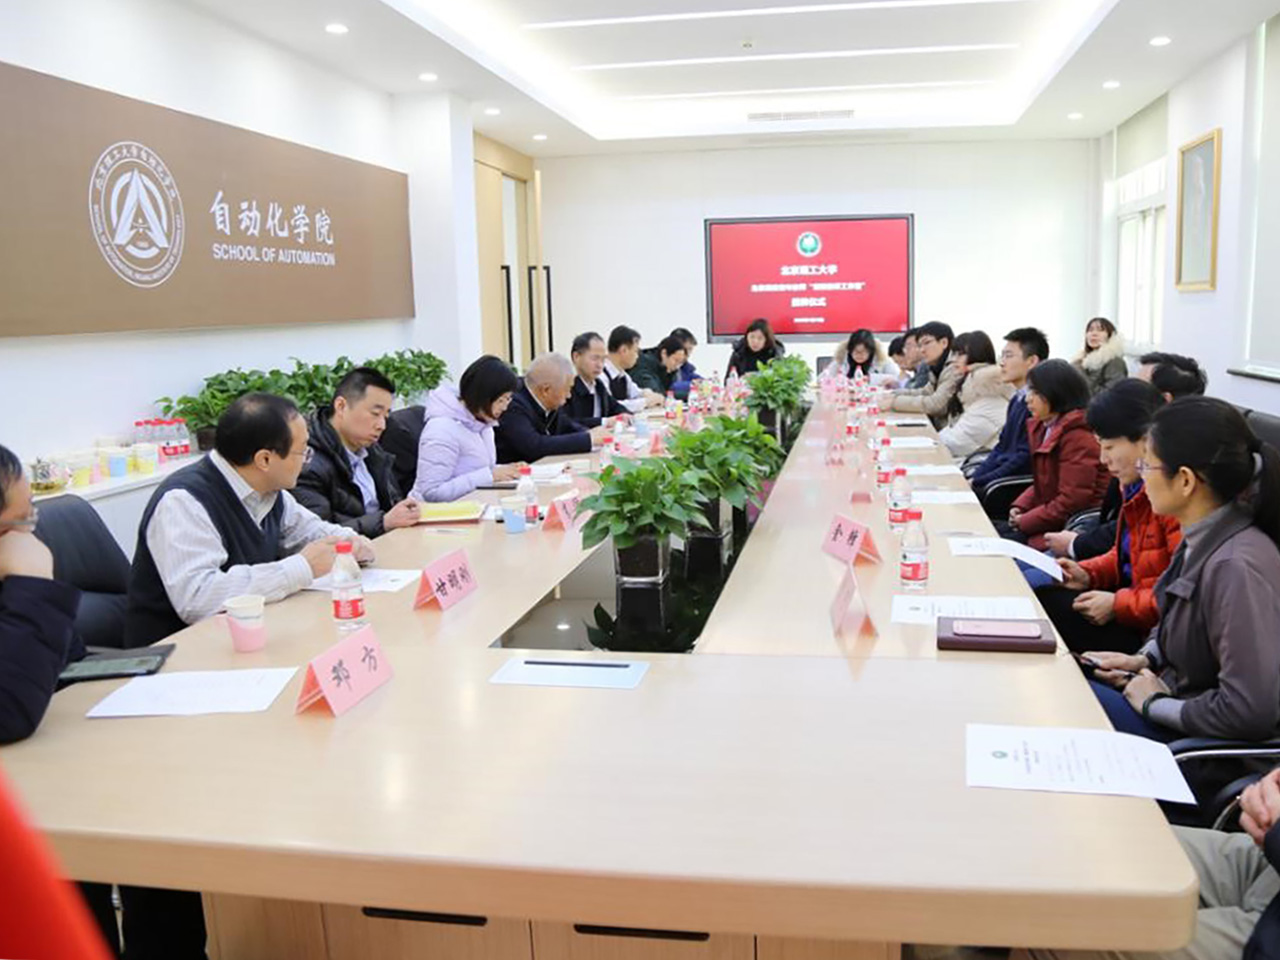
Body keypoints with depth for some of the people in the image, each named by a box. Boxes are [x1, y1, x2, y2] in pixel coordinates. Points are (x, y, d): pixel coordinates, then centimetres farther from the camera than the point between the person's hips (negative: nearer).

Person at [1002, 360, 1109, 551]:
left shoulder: (1078, 437, -19)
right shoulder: (1044, 428, 12)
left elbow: (1071, 501, -22)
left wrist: (1024, 522, -14)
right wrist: (1019, 507, 3)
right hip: (1049, 520, 10)